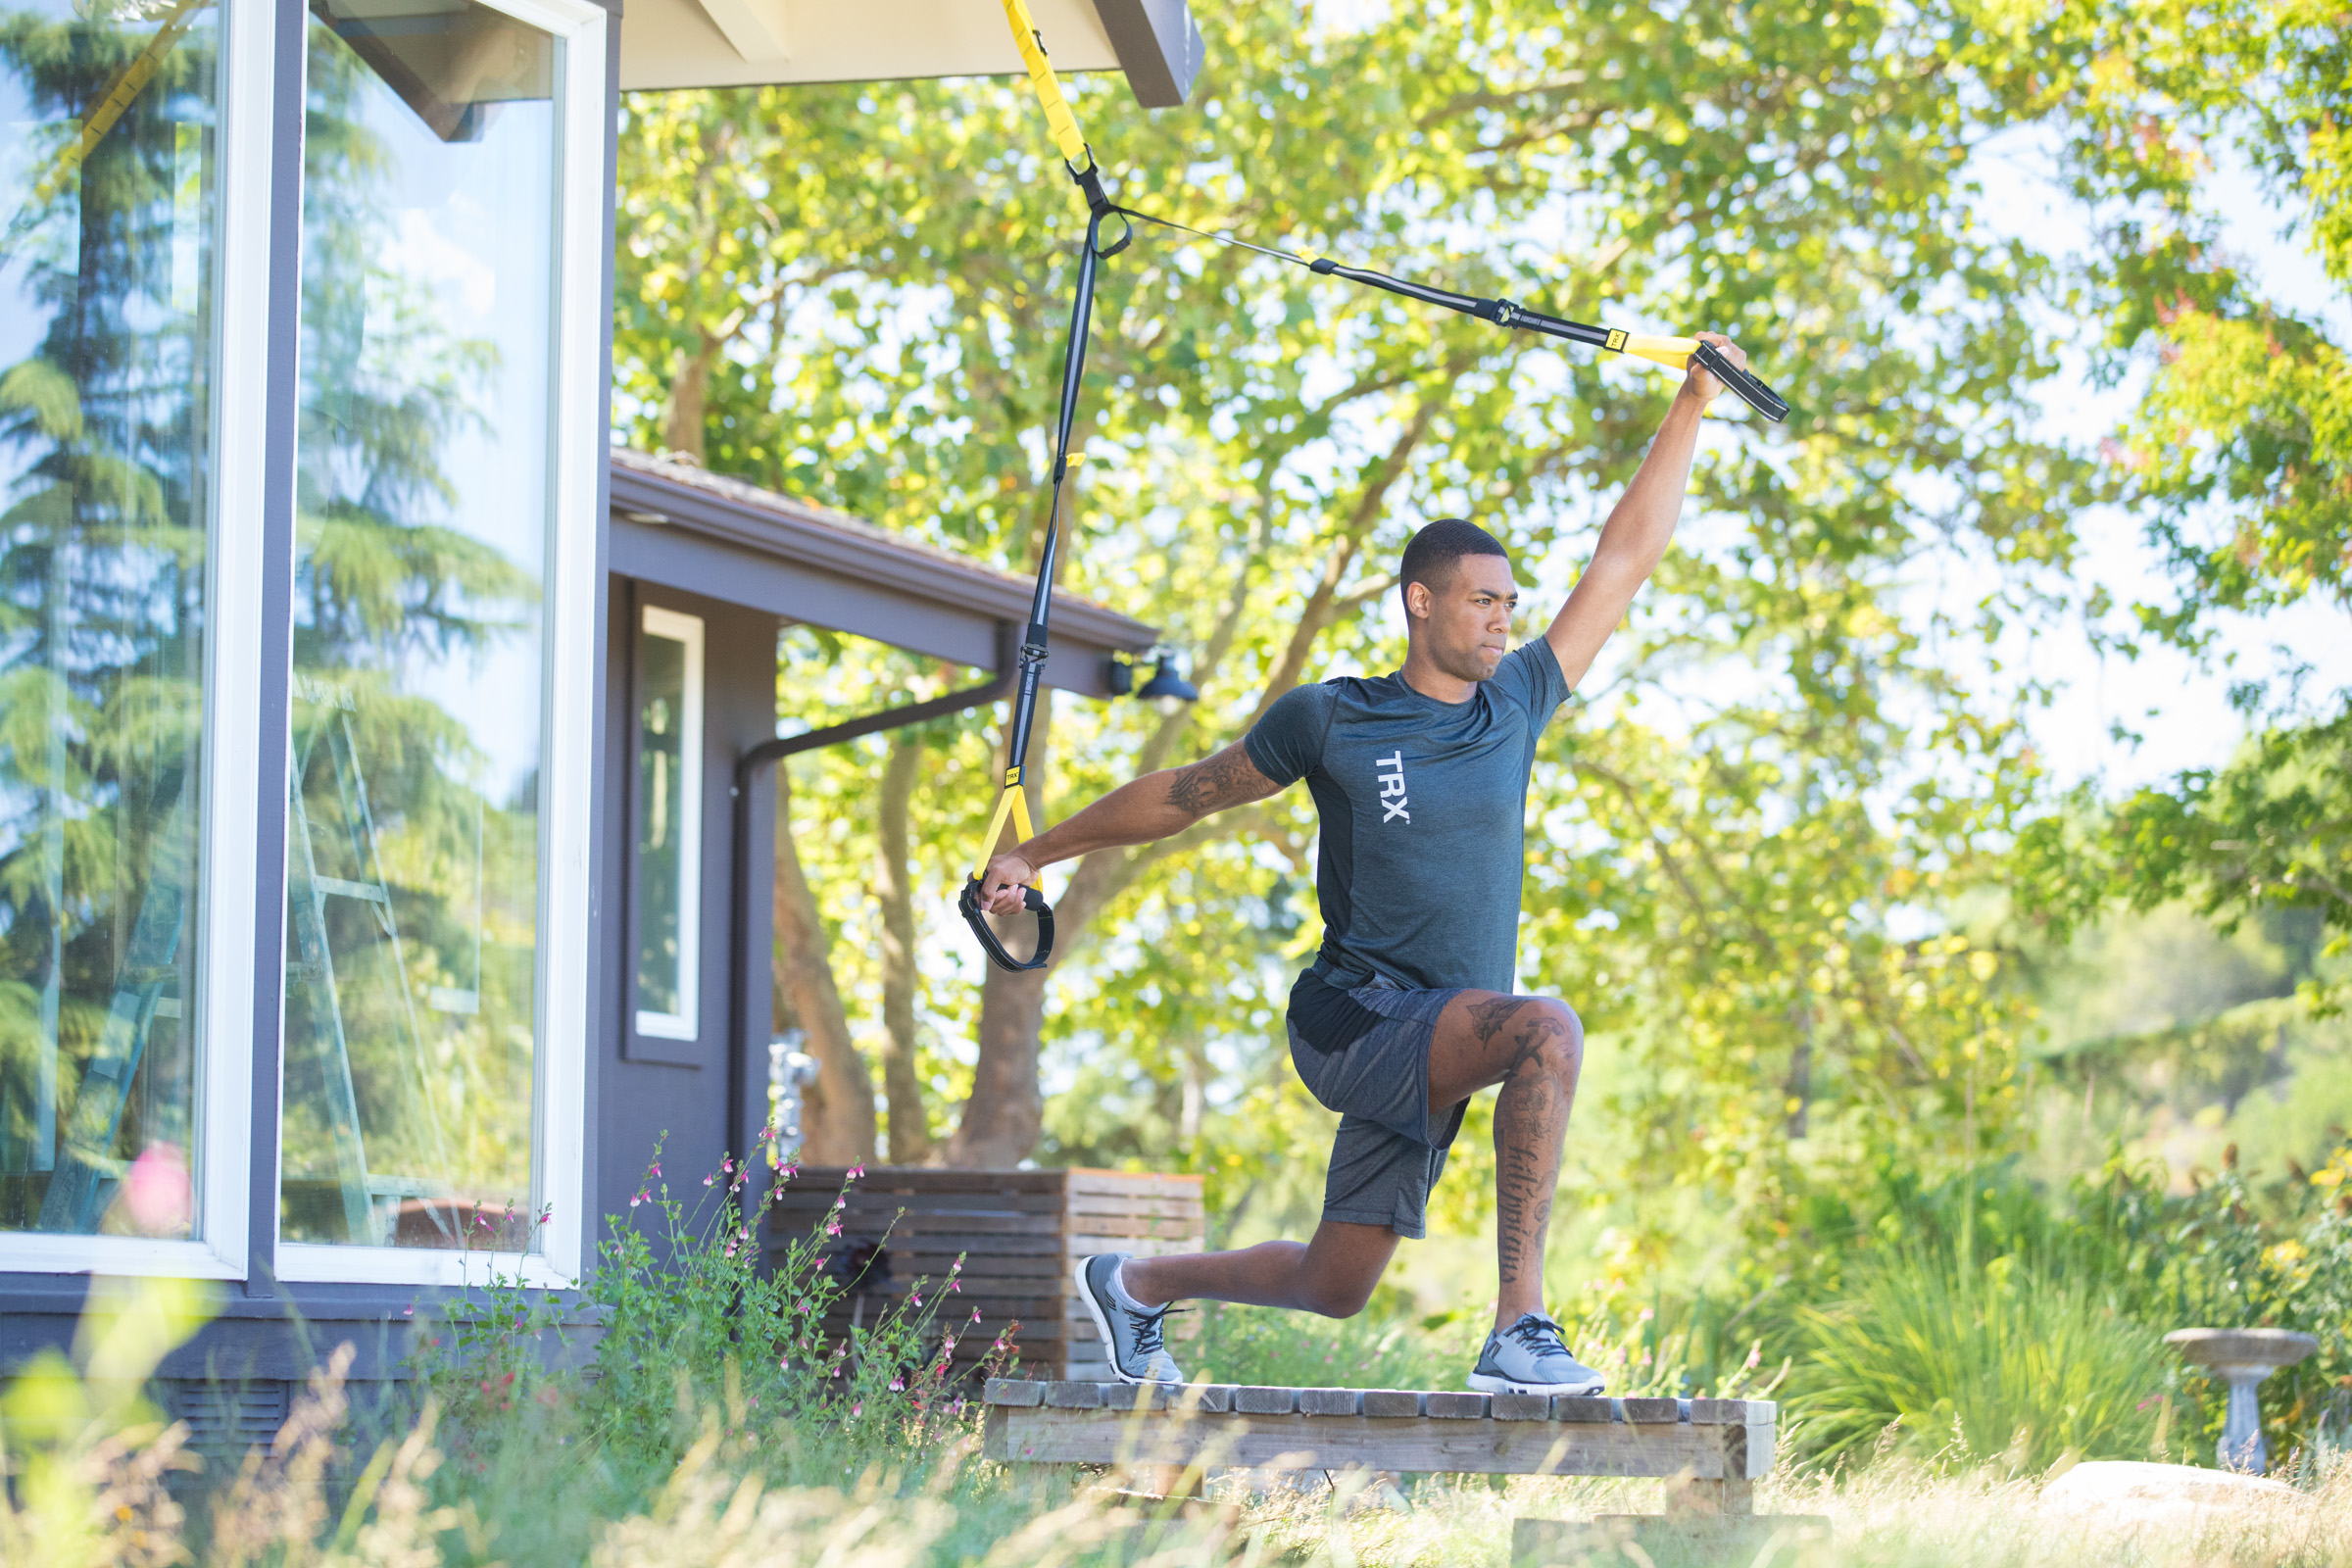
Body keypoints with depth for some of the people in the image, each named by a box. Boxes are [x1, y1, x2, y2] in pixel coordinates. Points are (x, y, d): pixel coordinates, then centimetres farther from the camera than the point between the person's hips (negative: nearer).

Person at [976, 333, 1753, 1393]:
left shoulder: (1515, 709, 10)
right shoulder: (1329, 720, -1)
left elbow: (1623, 562, 14)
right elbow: (1187, 794, 12)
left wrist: (1692, 405, 13)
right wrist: (1038, 853, 20)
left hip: (1434, 1051, 6)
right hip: (1354, 1017, -6)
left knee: (1332, 1289, 14)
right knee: (1548, 1030, -33)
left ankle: (1132, 1287, 41)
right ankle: (1519, 1328, -35)